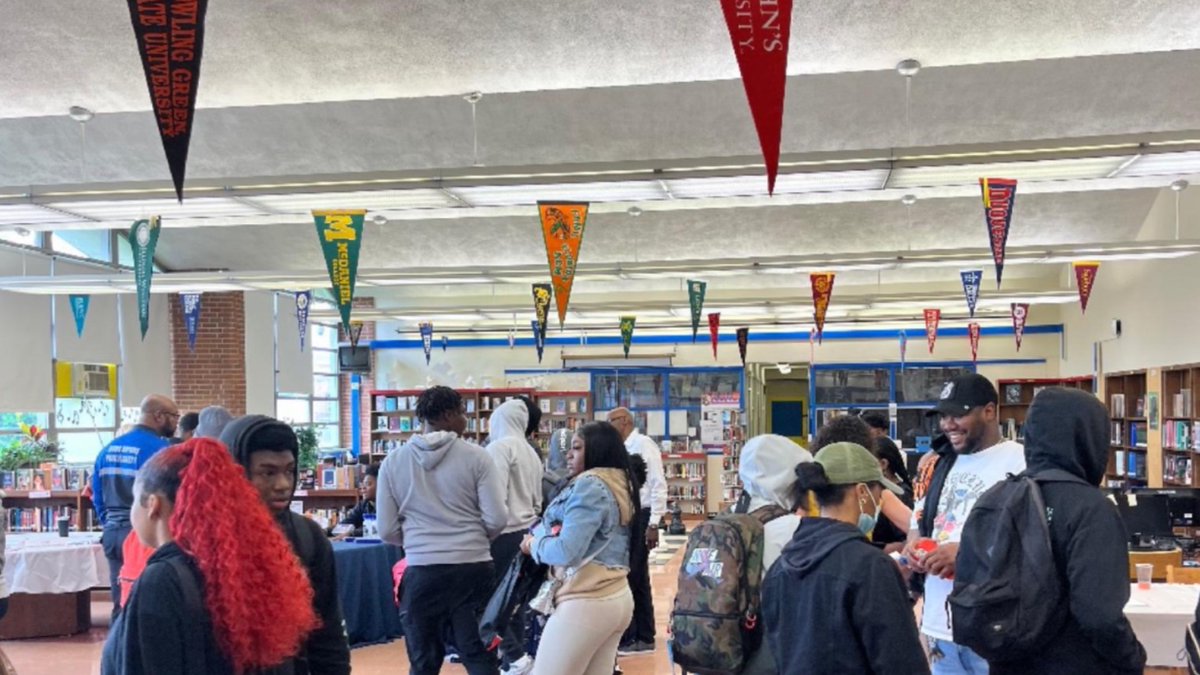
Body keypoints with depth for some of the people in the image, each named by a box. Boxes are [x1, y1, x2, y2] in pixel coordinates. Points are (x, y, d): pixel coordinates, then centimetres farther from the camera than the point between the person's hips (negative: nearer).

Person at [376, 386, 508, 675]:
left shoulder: (393, 461, 2)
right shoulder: (476, 456, -4)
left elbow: (387, 530, 3)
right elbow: (497, 519, -6)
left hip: (422, 571, 1)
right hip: (473, 569, -1)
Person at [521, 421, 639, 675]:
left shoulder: (589, 485, -12)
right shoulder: (620, 485, 15)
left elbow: (567, 551, -20)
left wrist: (533, 544, -1)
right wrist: (541, 536, 7)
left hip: (586, 601, -9)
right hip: (617, 597, 9)